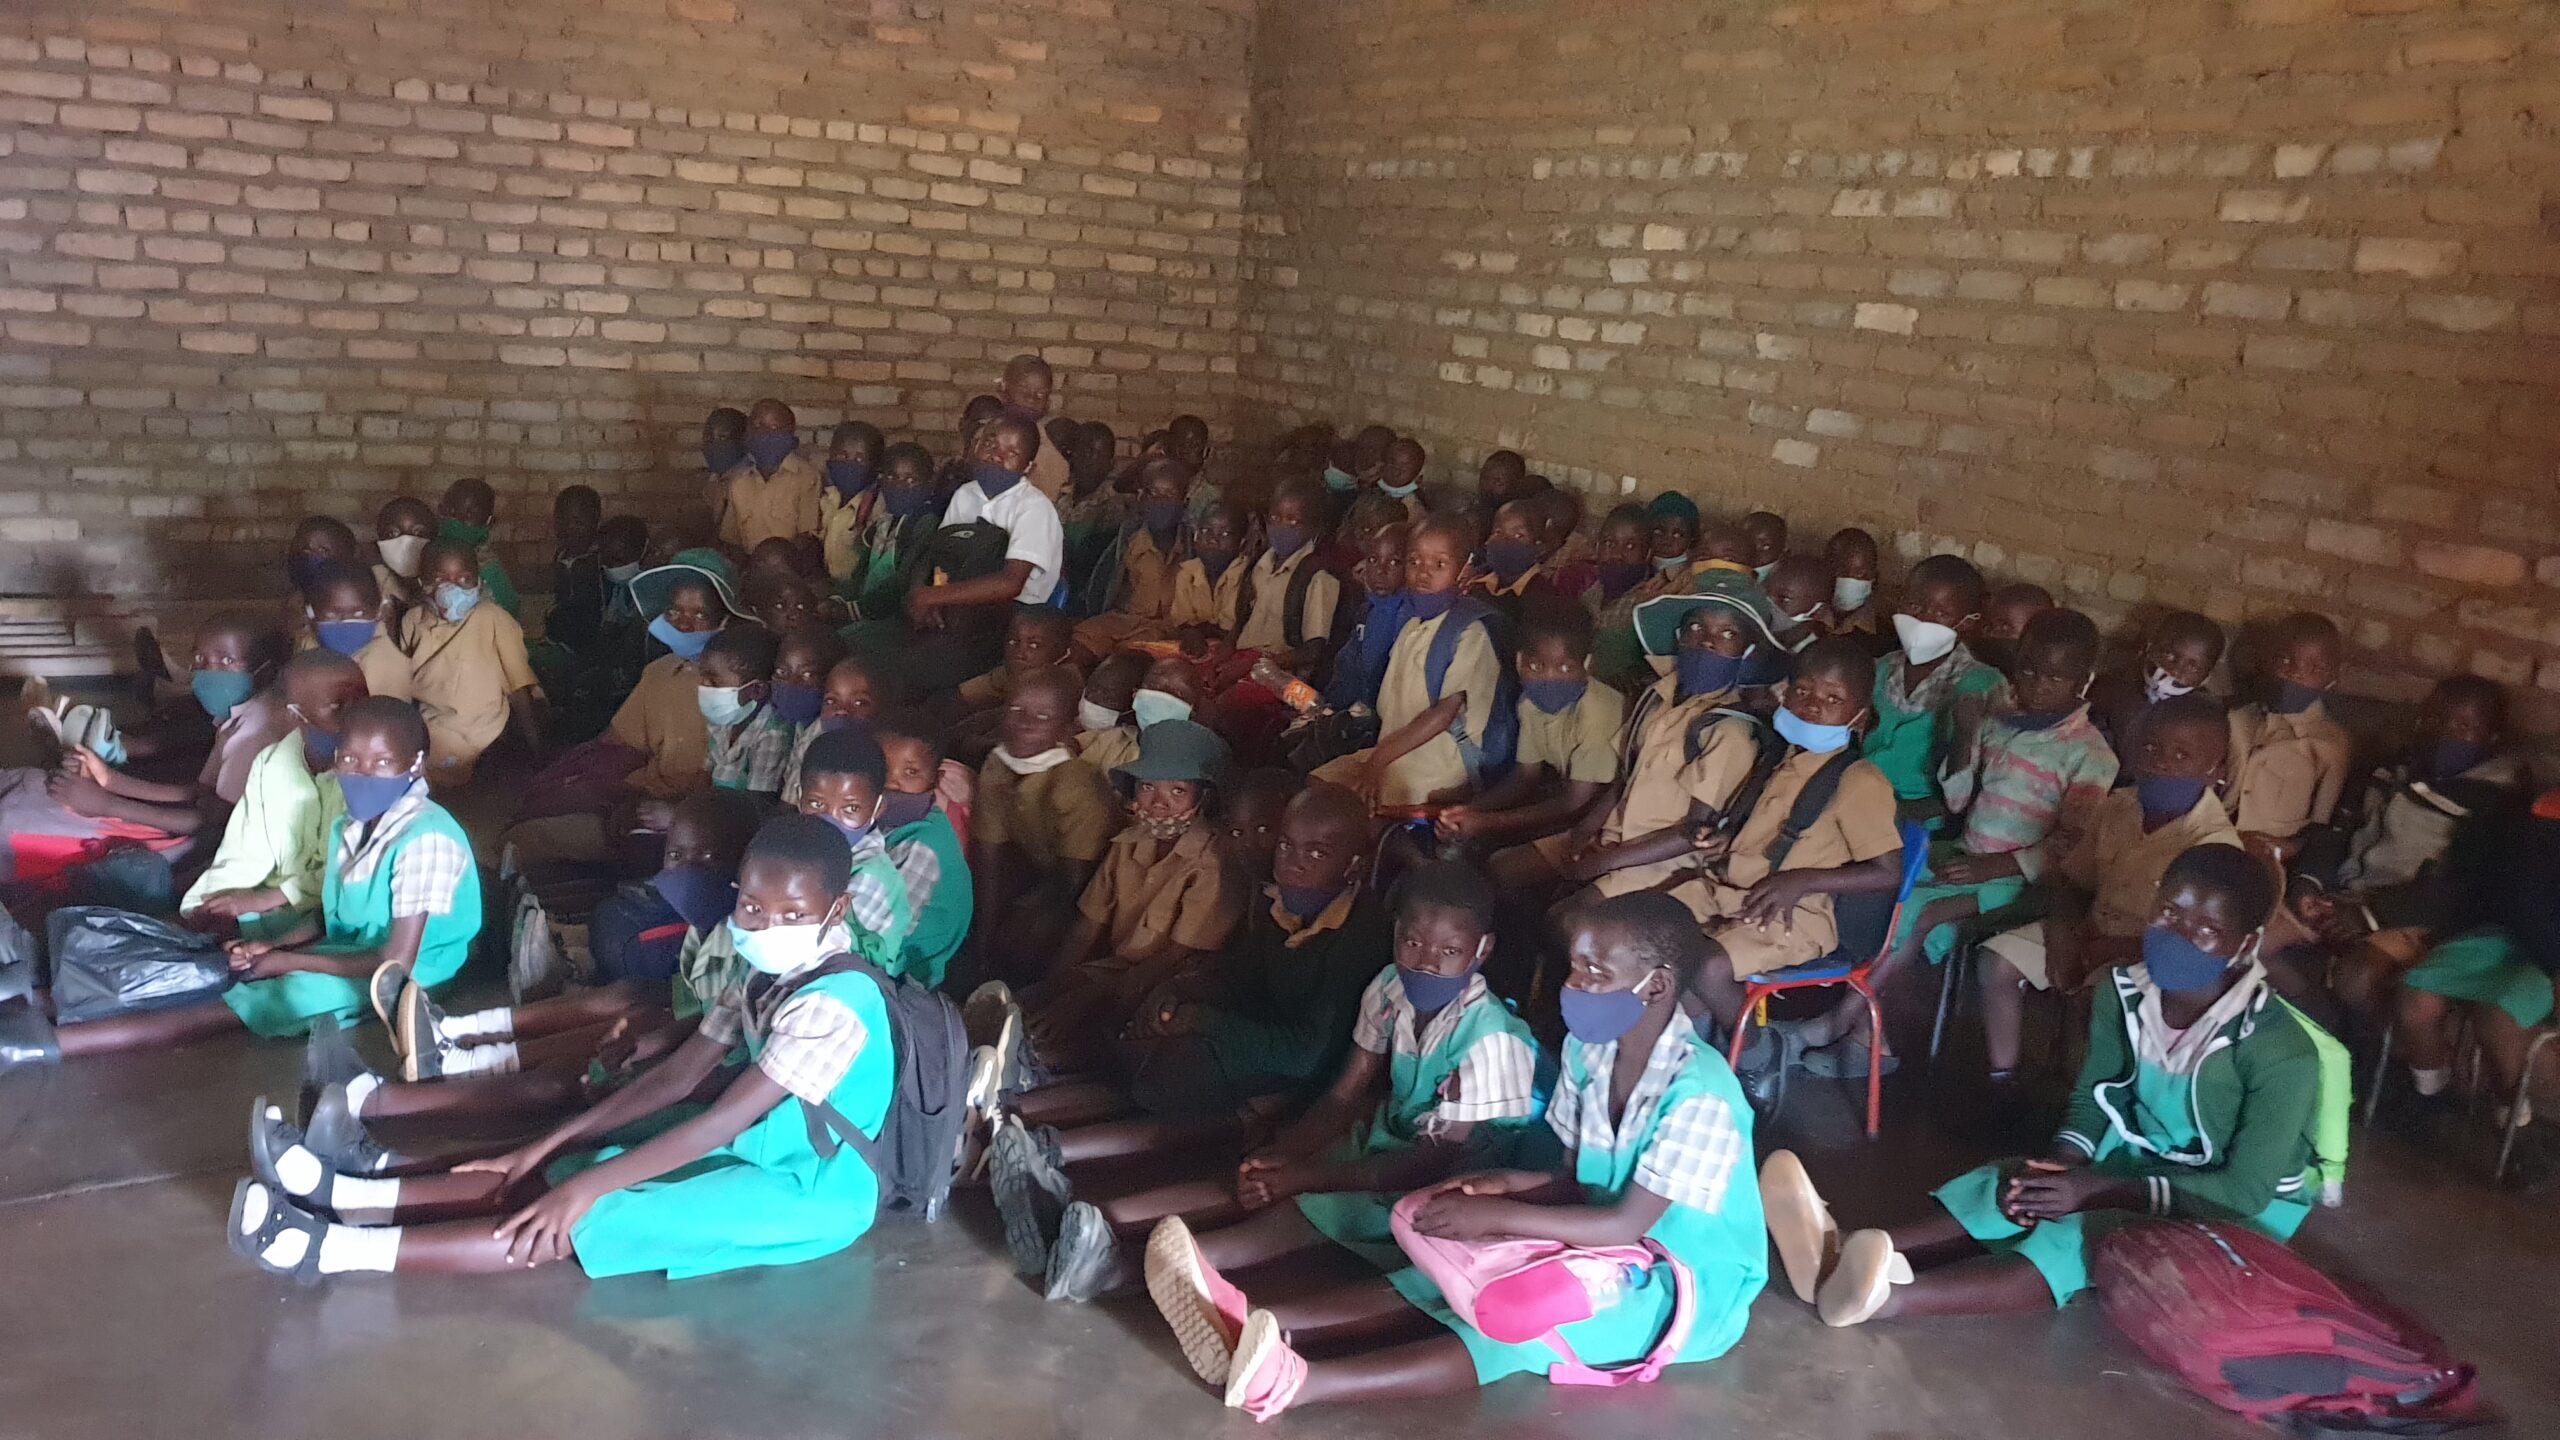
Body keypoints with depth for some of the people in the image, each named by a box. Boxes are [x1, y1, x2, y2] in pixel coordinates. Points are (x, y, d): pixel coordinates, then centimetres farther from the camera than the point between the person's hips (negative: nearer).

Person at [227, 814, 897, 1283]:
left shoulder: (832, 1005, -26)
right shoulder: (760, 979, 4)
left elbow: (722, 1121, -27)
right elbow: (677, 1076, 6)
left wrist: (585, 1187, -24)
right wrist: (547, 1147, 1)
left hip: (807, 1192, -9)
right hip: (754, 1155, 9)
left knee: (584, 1222, -20)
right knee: (558, 1178, -3)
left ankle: (339, 1248, -21)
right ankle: (343, 1193, -6)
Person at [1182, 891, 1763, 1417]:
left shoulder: (1699, 1092, -25)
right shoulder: (1588, 1050, 0)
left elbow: (1627, 1225, -25)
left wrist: (1500, 1215, -25)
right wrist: (1509, 1184, -12)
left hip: (1685, 1284, -7)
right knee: (1448, 1284, -16)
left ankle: (1295, 1383, -48)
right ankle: (1253, 1325, -34)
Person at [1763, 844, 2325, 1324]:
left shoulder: (2281, 1050, -27)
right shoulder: (2125, 993, -11)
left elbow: (2247, 1189, -25)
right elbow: (2094, 1096, 0)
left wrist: (2100, 1189, -30)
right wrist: (2061, 1163, -22)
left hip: (2243, 1210, -6)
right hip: (2144, 1161, 6)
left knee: (2089, 1232, -33)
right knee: (2018, 1186, -22)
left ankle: (1887, 1296, -53)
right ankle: (1846, 1261, -45)